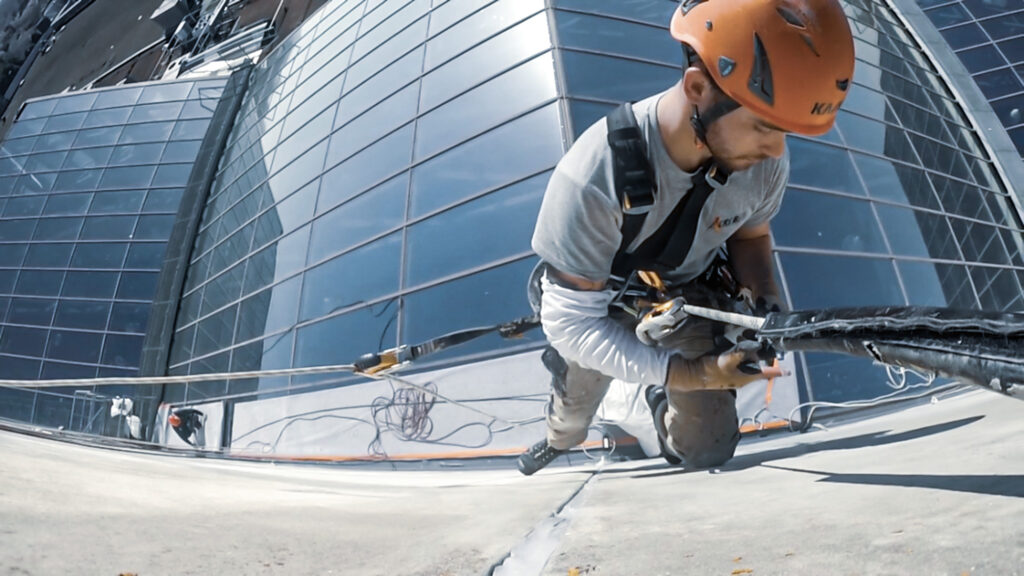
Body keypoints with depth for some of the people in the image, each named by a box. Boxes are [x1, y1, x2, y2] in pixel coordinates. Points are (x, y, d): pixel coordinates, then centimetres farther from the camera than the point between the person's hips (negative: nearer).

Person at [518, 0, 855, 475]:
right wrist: (687, 373, -41)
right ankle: (559, 443, 62)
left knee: (709, 452, 5)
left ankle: (662, 401, 41)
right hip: (598, 299, -2)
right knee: (574, 410, 22)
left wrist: (767, 302, -22)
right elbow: (571, 321, -34)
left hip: (689, 295, 3)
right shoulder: (595, 175, -41)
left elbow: (751, 236, -2)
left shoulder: (766, 164, -25)